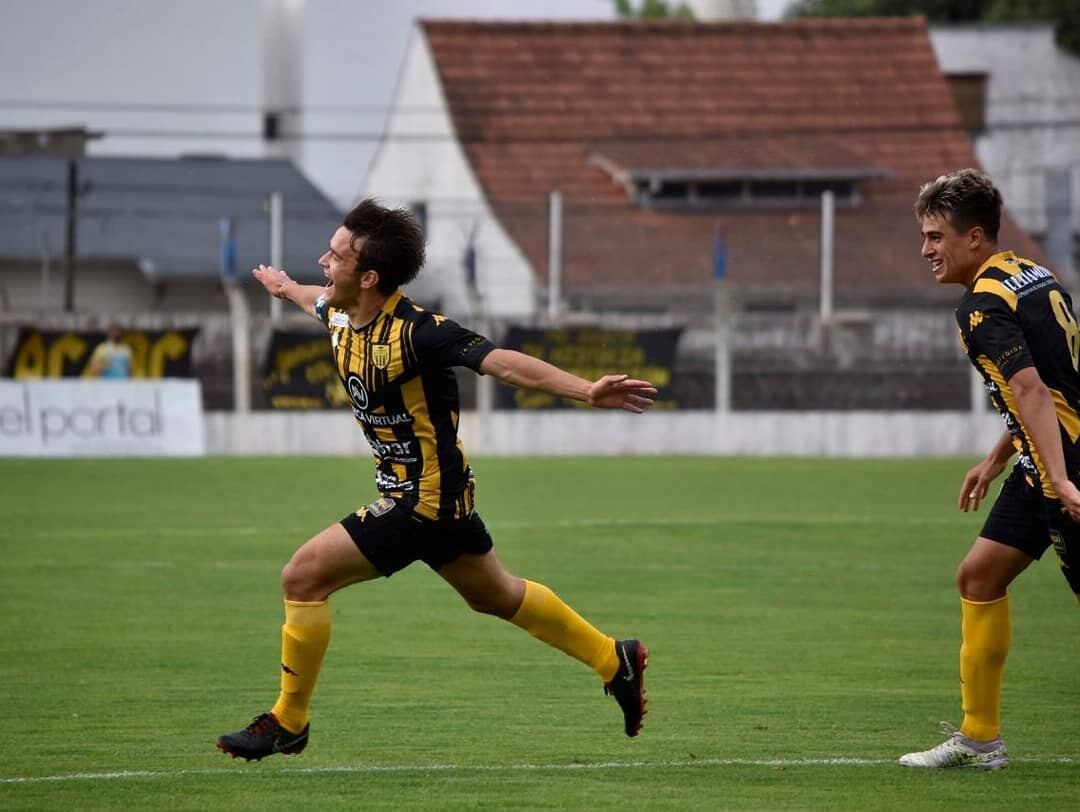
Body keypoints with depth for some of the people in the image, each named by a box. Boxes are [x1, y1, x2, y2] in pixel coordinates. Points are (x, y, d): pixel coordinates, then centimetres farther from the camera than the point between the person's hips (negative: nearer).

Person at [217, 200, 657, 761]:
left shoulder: (414, 332, -26)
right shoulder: (342, 318, 0)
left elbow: (505, 363, -32)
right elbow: (320, 302, 27)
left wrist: (586, 392, -43)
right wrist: (285, 288, 50)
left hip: (424, 502, -9)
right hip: (438, 495, 9)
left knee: (303, 576, -11)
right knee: (494, 594, 25)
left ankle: (288, 723, 2)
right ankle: (616, 660, 38)